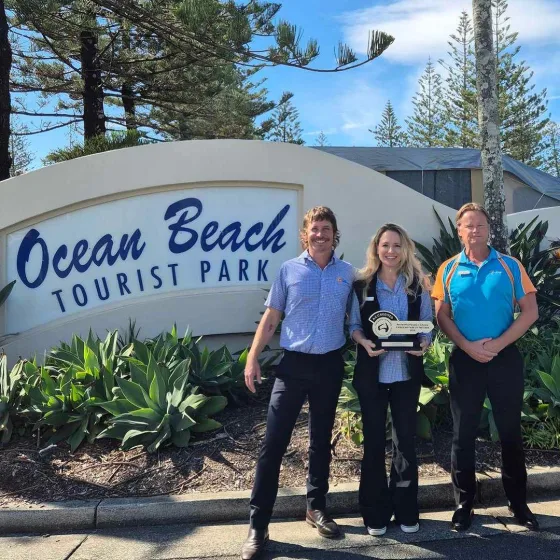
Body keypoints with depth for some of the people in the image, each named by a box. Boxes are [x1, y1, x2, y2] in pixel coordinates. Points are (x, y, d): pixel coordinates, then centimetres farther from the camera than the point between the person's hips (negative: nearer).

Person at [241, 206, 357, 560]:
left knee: (322, 440, 15)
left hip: (330, 365, 2)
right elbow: (271, 319, 2)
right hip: (293, 363, -2)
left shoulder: (348, 273, 4)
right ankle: (258, 525, 6)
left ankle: (316, 507, 32)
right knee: (273, 443, -3)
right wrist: (253, 358, -3)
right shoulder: (289, 270, 0)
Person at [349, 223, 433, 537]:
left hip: (407, 373, 1)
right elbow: (354, 324, 3)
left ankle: (406, 510, 26)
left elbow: (427, 324, 5)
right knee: (374, 440, 8)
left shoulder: (418, 285, 2)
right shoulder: (362, 285, -1)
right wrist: (364, 342, -17)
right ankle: (376, 512, 22)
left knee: (406, 440, 10)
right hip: (372, 373, -1)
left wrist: (424, 343, -15)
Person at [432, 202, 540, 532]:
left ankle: (519, 503, 26)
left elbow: (530, 312, -2)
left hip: (506, 357, 0)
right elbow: (442, 317, 0)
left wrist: (497, 344, -12)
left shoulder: (510, 266, 1)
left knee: (511, 431, 11)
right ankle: (464, 503, 20)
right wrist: (469, 347, -13)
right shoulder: (448, 270, 3)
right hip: (465, 359, 0)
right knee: (464, 433, 7)